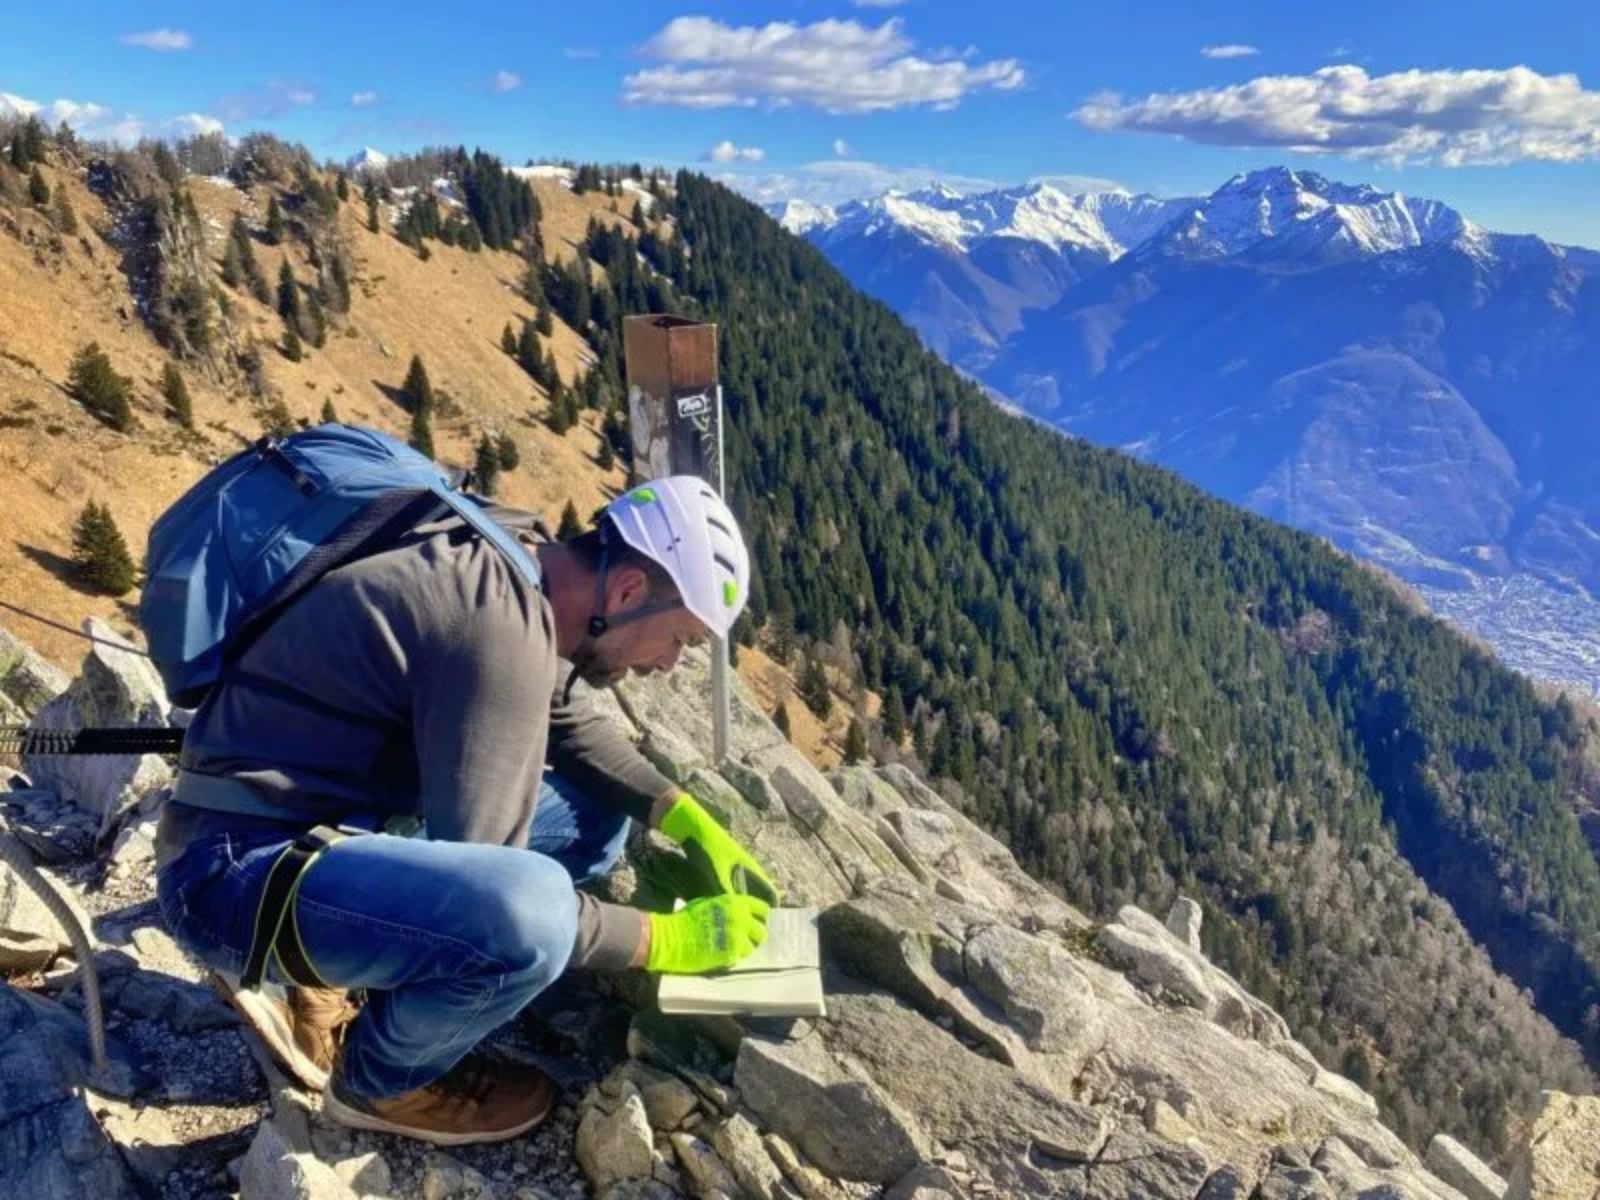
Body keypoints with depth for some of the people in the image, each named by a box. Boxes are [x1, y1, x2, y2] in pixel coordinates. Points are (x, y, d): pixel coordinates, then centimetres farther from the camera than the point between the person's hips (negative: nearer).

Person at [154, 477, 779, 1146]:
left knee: (595, 820, 11)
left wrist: (689, 820, 8)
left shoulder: (517, 565, 1)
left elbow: (569, 725, 18)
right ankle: (380, 1081, 1)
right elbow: (484, 894, -25)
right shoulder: (500, 624, -27)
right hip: (235, 869, -10)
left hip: (337, 819, 10)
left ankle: (330, 983, 11)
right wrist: (664, 940, -14)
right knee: (529, 911, -34)